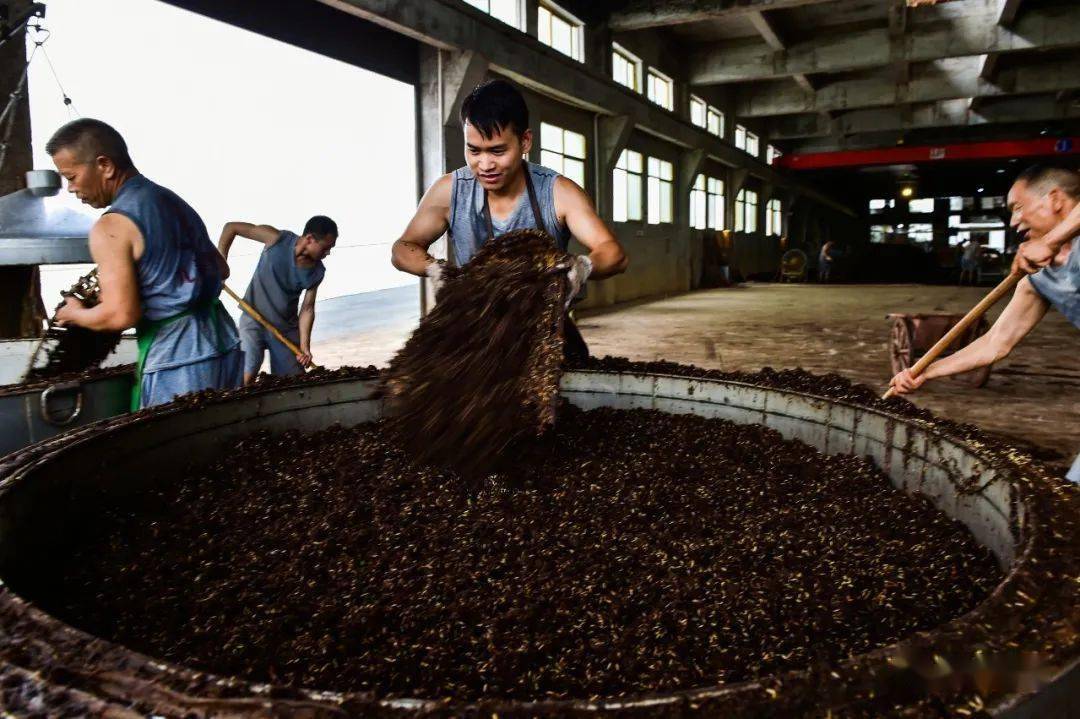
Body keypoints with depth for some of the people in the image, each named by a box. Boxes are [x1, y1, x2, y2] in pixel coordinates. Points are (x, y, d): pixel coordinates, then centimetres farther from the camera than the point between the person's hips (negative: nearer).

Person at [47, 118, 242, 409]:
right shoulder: (175, 201, 13)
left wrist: (74, 314, 3)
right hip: (223, 343, 8)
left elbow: (121, 315, -17)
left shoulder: (111, 228, -11)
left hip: (177, 362, -7)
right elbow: (221, 270, 21)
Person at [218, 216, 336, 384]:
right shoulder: (277, 239, -18)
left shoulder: (317, 272, -8)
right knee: (246, 379, -16)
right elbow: (231, 227, -10)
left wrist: (304, 346, -13)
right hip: (254, 321, -3)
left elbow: (307, 309, -4)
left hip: (287, 328, 4)